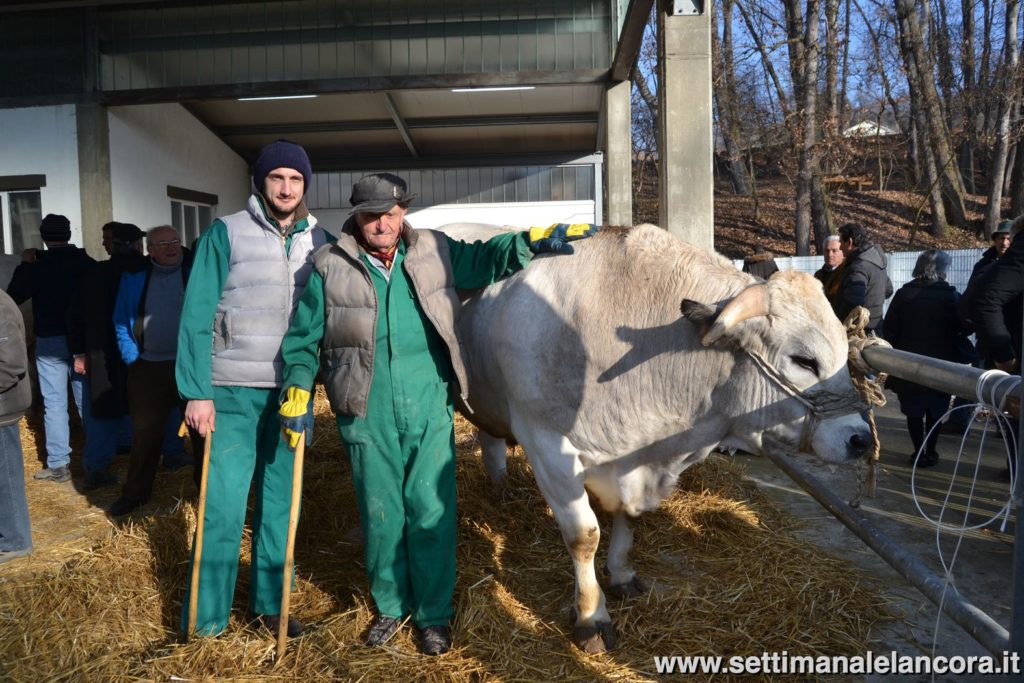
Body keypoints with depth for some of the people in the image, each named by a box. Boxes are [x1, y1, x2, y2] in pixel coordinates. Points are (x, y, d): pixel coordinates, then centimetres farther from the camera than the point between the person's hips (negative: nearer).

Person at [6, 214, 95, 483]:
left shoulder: (36, 266, -8)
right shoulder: (87, 262, -2)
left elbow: (13, 297, 1)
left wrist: (24, 266, 8)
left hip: (50, 341, -2)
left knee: (54, 403, 1)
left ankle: (58, 465, 2)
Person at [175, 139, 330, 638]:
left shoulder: (319, 241, 6)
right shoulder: (226, 233, -5)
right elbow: (196, 315, -7)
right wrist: (197, 391, -12)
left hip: (291, 393, 3)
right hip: (233, 392, -3)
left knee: (280, 502, 11)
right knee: (223, 505, -1)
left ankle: (271, 602, 25)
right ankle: (206, 617, 15)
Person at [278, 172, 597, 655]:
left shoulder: (435, 252, 4)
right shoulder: (330, 268, 1)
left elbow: (485, 258, 18)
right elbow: (302, 340, 6)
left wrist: (536, 240, 5)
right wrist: (297, 390, -6)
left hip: (430, 411, 1)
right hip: (367, 418, 0)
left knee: (432, 515, 6)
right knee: (381, 516, 12)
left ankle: (433, 614, 26)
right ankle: (390, 606, 35)